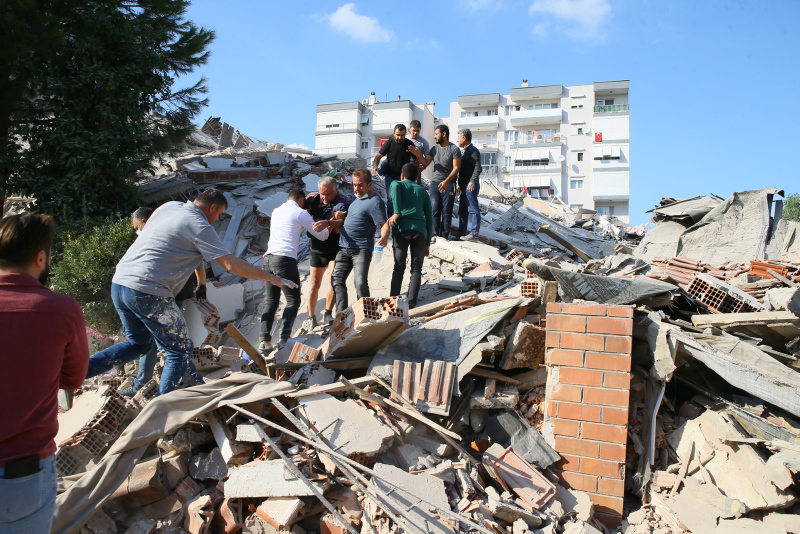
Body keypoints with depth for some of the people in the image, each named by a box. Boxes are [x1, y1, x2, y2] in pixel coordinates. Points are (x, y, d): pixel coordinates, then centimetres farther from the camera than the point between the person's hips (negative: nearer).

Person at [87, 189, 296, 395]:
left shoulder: (168, 206, 14)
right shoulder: (200, 227, -8)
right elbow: (232, 264, -12)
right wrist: (271, 278, -2)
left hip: (118, 283, 9)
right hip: (147, 291, -8)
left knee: (140, 343, 26)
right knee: (180, 350, 6)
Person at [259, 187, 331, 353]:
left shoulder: (276, 211, 21)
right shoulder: (300, 213, 2)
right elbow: (321, 235, 7)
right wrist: (331, 227, 28)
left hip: (268, 258, 6)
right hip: (285, 259, -6)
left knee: (271, 301, 12)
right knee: (293, 301, 2)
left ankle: (265, 341, 5)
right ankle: (283, 339, -9)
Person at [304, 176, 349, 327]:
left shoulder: (342, 202, -15)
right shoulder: (313, 198, -2)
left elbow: (342, 222, -31)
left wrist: (328, 222, -51)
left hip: (336, 248, -3)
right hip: (317, 248, 3)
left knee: (333, 281, -10)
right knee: (314, 284, 4)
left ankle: (328, 314, 9)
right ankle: (311, 318, 17)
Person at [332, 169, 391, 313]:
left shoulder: (375, 201, -10)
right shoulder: (357, 198, 18)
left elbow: (384, 224, -19)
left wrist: (384, 238, -38)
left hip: (362, 249, -8)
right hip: (343, 248, 8)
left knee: (361, 283, -16)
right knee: (337, 280, 0)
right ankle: (341, 315, -1)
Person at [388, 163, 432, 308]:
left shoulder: (397, 184, 19)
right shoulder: (423, 192, 25)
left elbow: (395, 187, -9)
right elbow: (429, 219, 19)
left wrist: (396, 213, -14)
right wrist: (428, 243, 21)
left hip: (401, 231, -1)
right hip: (420, 231, 1)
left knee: (398, 268, 11)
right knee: (416, 270, 10)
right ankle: (411, 302, -2)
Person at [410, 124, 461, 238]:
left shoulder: (454, 149, -3)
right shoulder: (434, 148, 14)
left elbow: (456, 167, -9)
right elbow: (426, 162, 9)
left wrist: (446, 181, -20)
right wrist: (418, 155, -11)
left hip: (448, 184, -4)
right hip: (435, 182, 4)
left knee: (446, 211, -1)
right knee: (435, 210, -2)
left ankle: (445, 235, 4)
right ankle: (435, 234, 3)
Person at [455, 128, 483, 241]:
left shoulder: (473, 151, -9)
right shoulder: (465, 151, 22)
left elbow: (478, 168, -20)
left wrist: (472, 181, -28)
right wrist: (460, 184, 23)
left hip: (470, 186, -10)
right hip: (464, 185, 10)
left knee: (473, 209, -8)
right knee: (462, 210, 12)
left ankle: (474, 233, -6)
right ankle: (461, 234, 17)